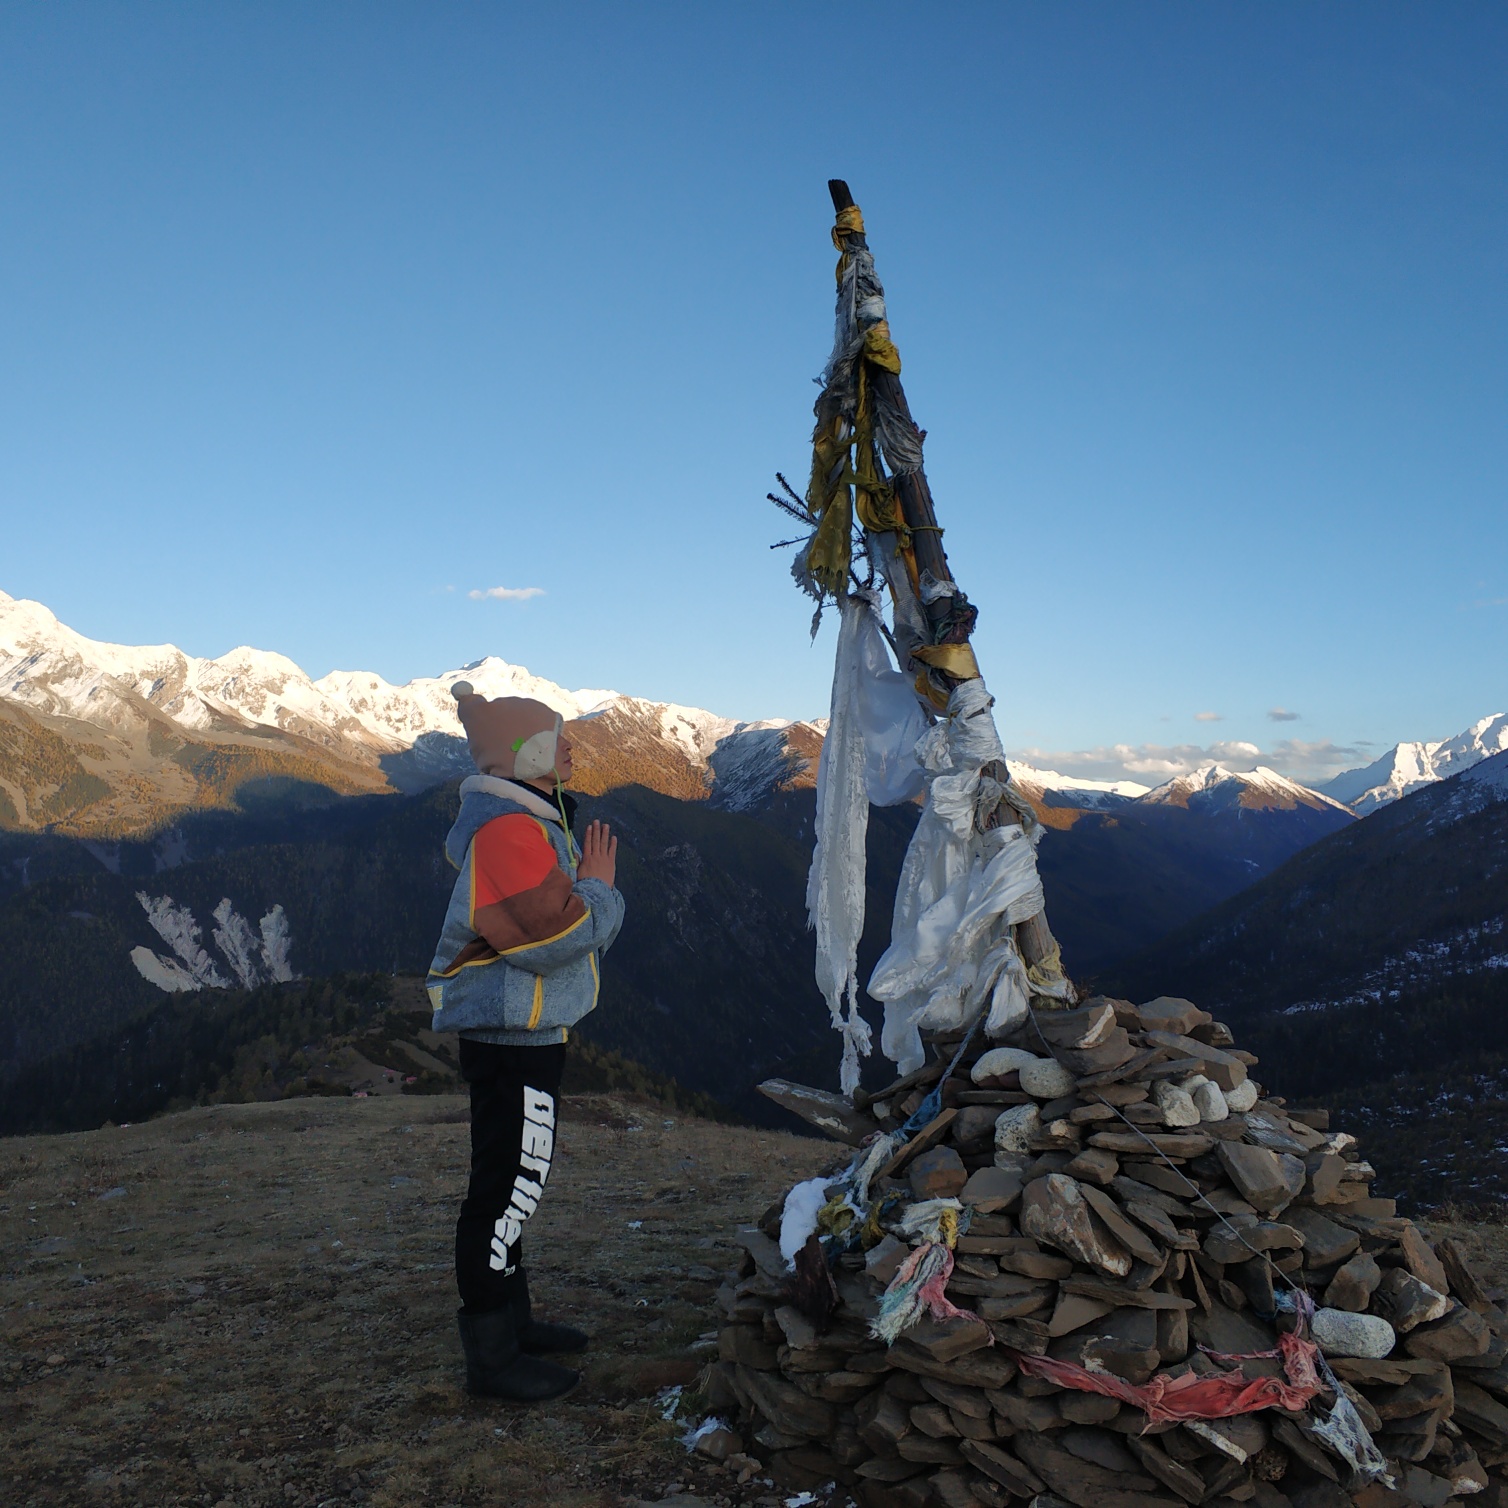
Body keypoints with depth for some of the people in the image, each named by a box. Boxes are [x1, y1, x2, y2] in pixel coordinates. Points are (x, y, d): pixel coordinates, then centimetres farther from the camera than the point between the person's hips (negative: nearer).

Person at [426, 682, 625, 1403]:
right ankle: (491, 1356, 7)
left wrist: (590, 892, 3)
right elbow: (551, 934, -26)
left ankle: (511, 1321, 32)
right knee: (508, 1186, -4)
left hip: (527, 1032, 11)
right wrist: (598, 889, -11)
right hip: (510, 1034, -11)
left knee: (512, 1181, 19)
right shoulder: (505, 828, -20)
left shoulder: (528, 821, 14)